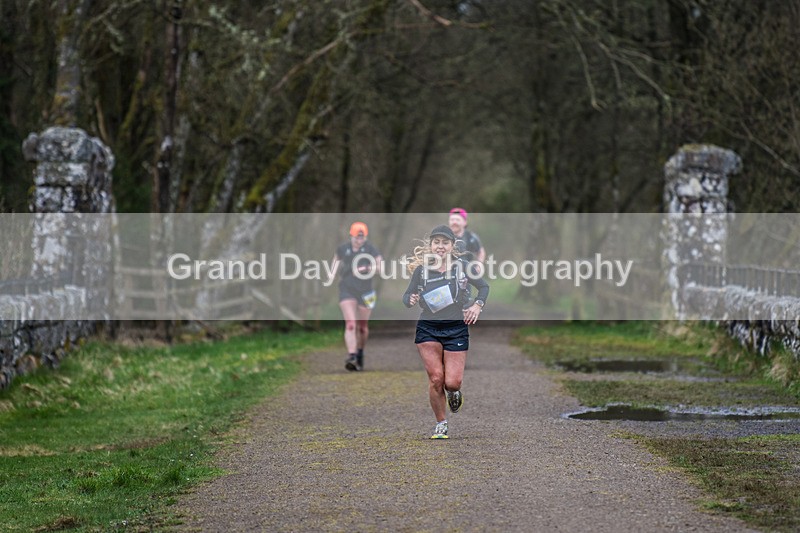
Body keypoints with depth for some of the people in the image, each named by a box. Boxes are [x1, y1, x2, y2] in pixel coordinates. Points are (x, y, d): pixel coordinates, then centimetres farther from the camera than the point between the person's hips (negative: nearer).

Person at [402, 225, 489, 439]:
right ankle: (441, 424, 10)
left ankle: (453, 392, 32)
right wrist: (411, 300, -16)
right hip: (428, 328, 0)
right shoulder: (421, 269, -1)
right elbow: (407, 295, 6)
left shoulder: (462, 266, 0)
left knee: (452, 382, -7)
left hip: (457, 327, 0)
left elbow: (484, 286, 13)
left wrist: (477, 305, -3)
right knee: (436, 378, -8)